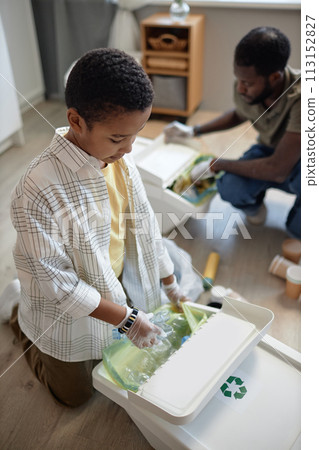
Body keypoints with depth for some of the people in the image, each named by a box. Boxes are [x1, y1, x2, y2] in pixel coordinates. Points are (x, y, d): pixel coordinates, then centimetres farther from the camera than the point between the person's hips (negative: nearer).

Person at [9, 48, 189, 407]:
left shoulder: (119, 156, -14)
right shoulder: (38, 189, -36)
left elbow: (144, 224, -1)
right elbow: (55, 283, -28)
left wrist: (170, 284, 6)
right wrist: (125, 318, -24)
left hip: (118, 285, 6)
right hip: (69, 312, -5)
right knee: (77, 394, 21)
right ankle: (22, 321, 38)